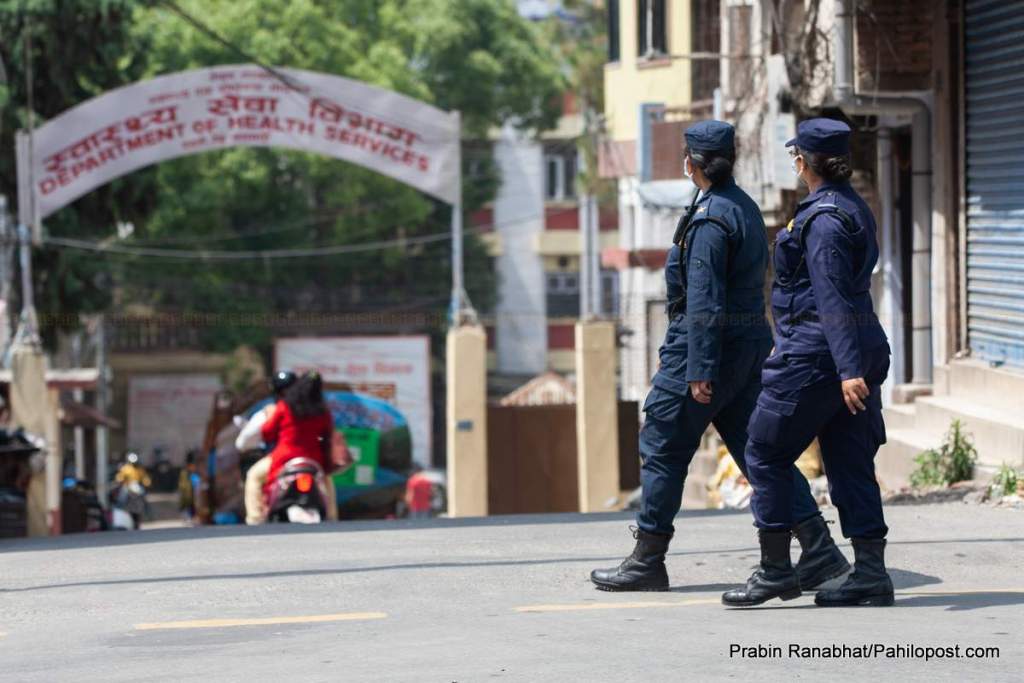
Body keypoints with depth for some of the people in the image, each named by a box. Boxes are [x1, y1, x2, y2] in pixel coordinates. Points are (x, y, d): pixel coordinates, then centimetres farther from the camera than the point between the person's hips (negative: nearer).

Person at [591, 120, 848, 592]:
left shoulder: (709, 218, -17)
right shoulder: (746, 207, 13)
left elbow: (704, 300, -21)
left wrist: (699, 369, -23)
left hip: (708, 343, -9)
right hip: (751, 339, 9)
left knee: (663, 448, 3)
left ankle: (647, 561, 9)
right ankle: (819, 551, 0)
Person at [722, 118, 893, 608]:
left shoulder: (823, 218, -15)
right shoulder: (854, 209, 13)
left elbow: (833, 300, -22)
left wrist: (848, 369, -27)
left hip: (817, 351, -9)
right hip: (861, 350, 9)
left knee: (765, 453, 2)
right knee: (850, 463, 8)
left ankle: (775, 570, 4)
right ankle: (870, 574, 4)